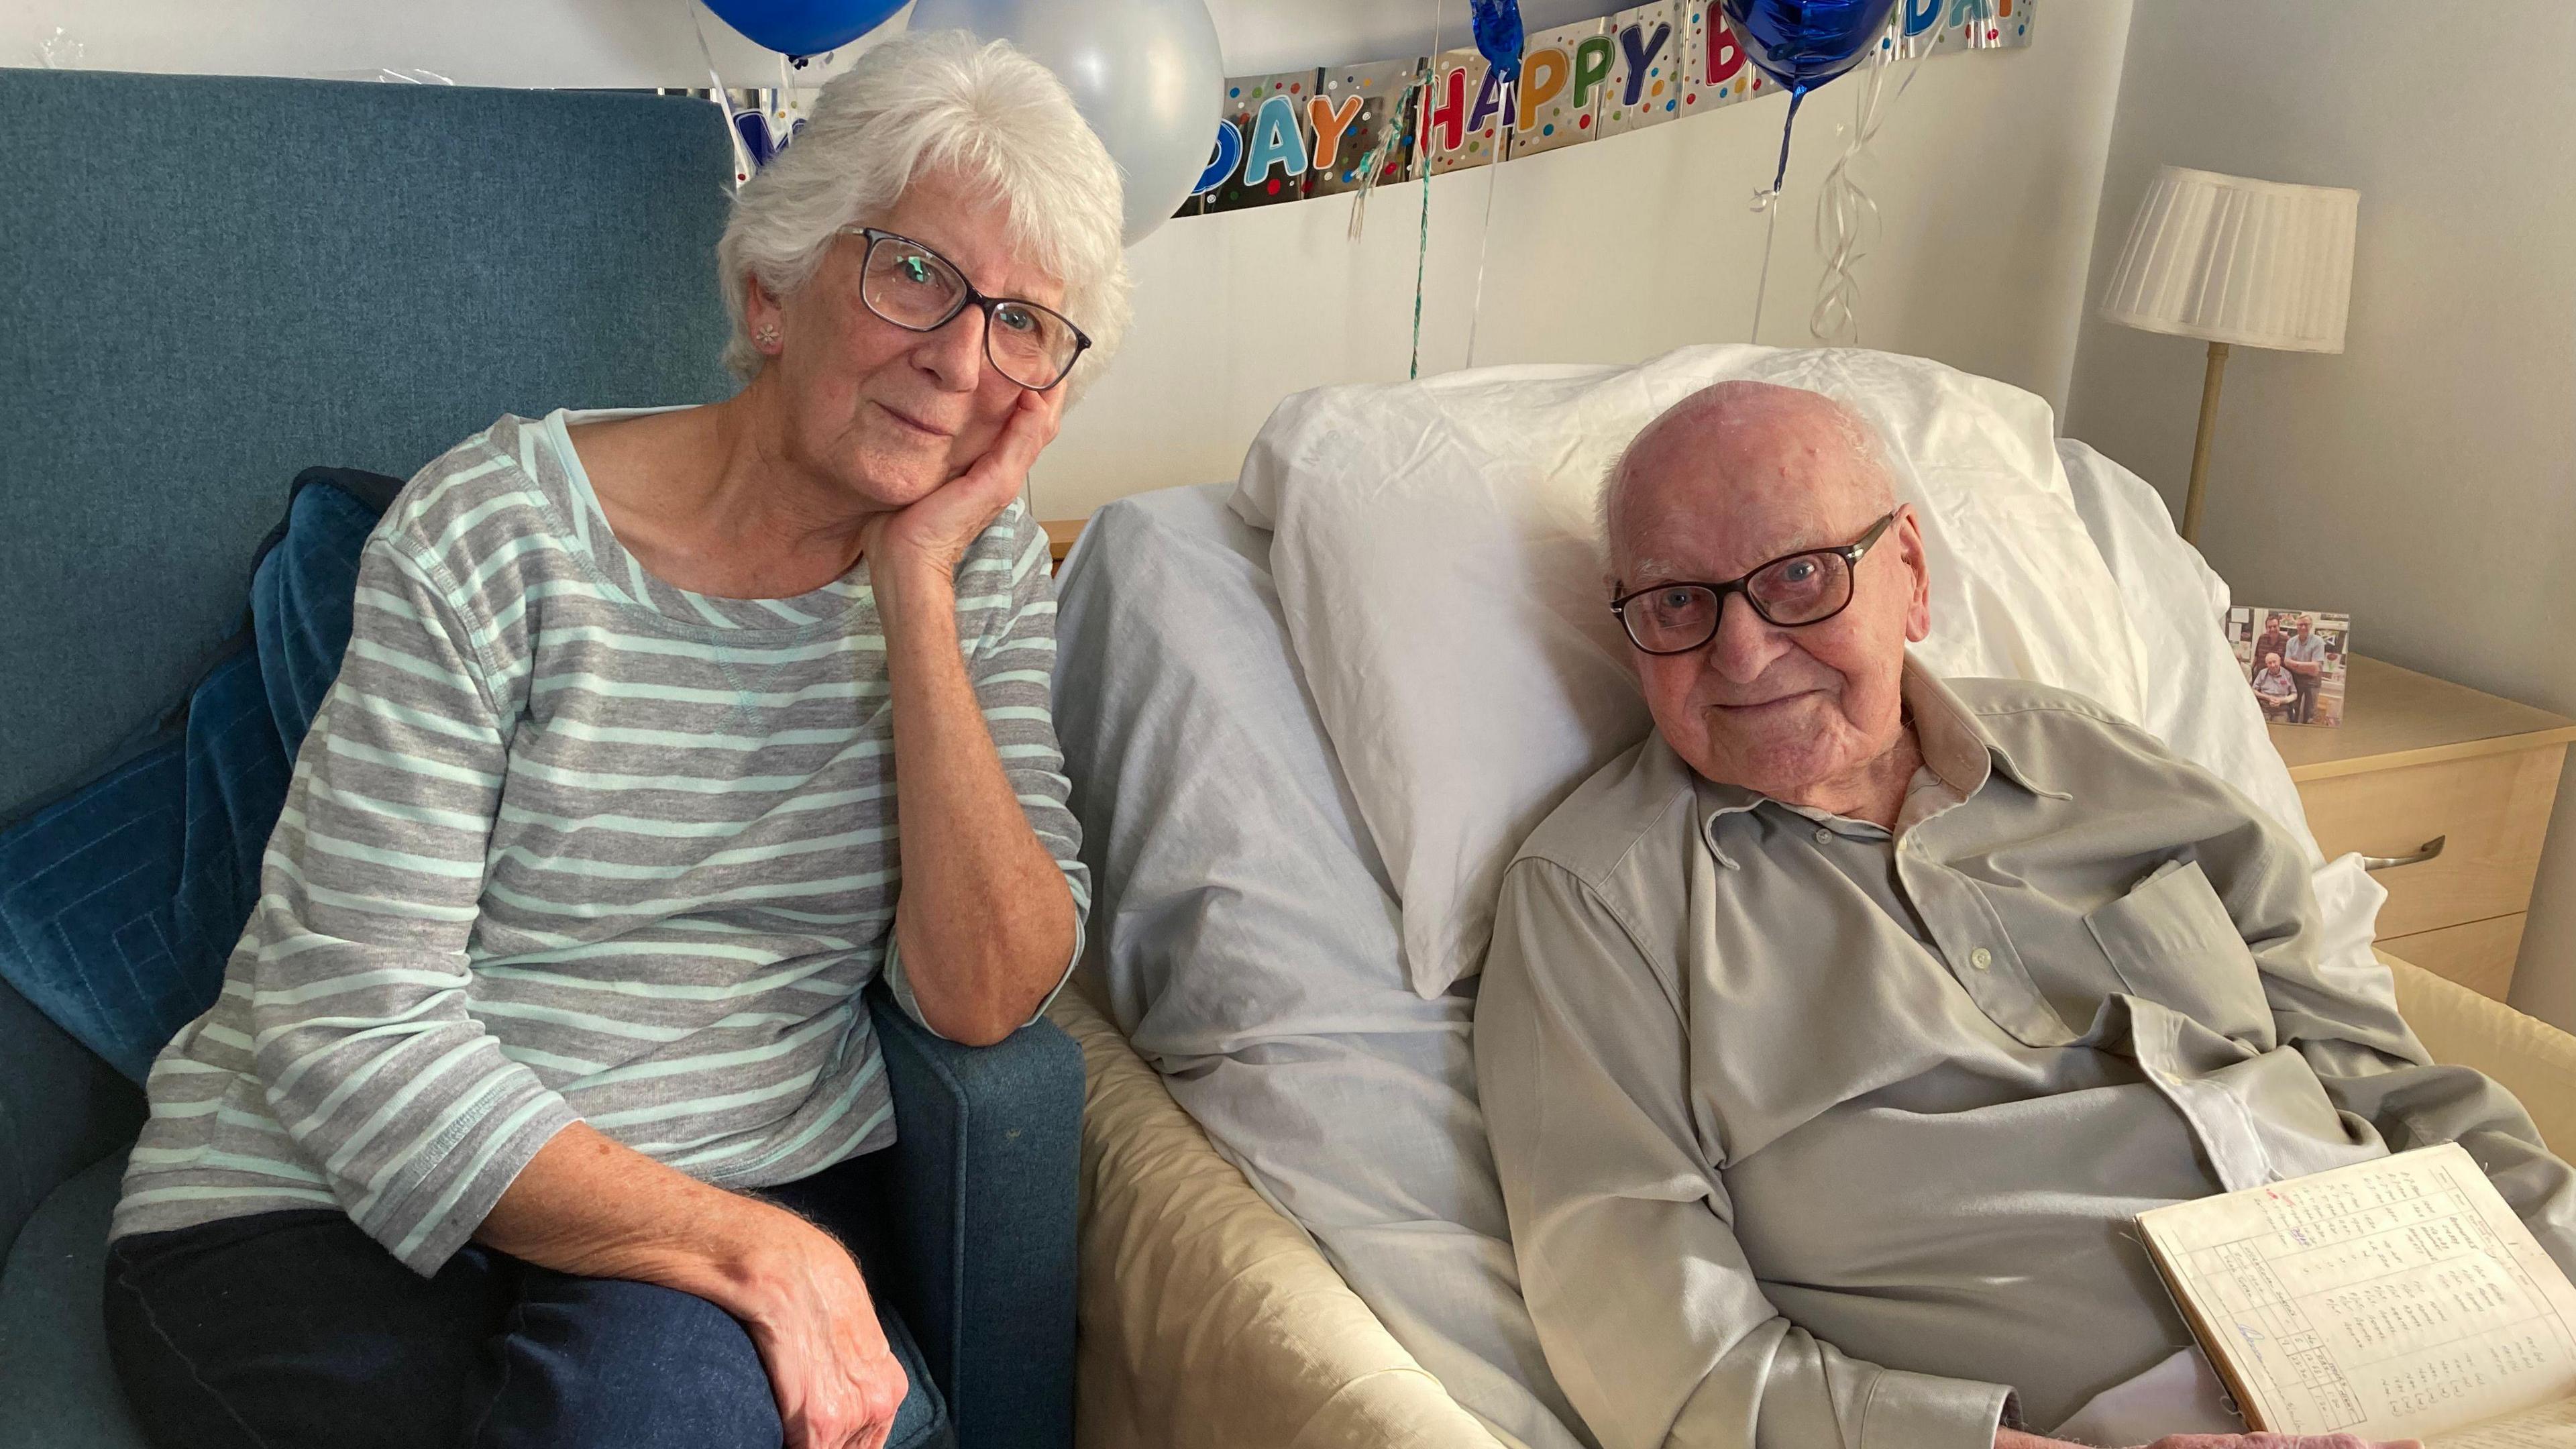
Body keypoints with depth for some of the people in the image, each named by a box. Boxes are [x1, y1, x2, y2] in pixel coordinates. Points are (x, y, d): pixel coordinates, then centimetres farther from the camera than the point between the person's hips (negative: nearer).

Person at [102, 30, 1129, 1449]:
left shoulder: (986, 563, 0)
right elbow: (352, 1037, -16)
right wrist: (752, 1252, -26)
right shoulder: (499, 536, -12)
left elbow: (983, 997, -9)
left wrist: (918, 588, -17)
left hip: (750, 1196, 3)